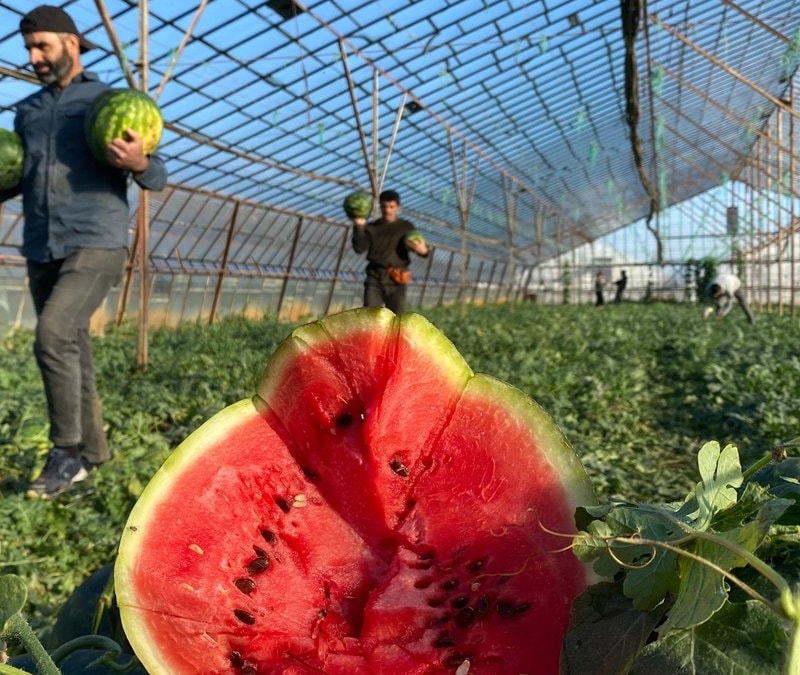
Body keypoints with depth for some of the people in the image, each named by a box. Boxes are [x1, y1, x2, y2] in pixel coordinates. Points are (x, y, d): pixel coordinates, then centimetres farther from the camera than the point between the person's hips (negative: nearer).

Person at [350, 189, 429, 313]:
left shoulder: (406, 227, 8)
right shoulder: (372, 227, 9)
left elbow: (421, 248, 7)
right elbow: (359, 248, -3)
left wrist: (423, 250, -17)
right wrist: (359, 227, -15)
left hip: (397, 281, 0)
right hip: (375, 278, 0)